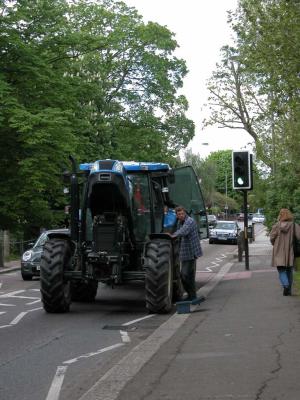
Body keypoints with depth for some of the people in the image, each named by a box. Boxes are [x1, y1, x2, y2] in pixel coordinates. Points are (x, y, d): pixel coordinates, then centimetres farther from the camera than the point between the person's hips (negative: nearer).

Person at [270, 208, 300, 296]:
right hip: (290, 252, 1)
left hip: (279, 253, -1)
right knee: (289, 271, 15)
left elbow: (272, 238, -3)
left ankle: (286, 285, -22)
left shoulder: (276, 226, -7)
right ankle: (289, 290, 19)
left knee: (281, 271, 3)